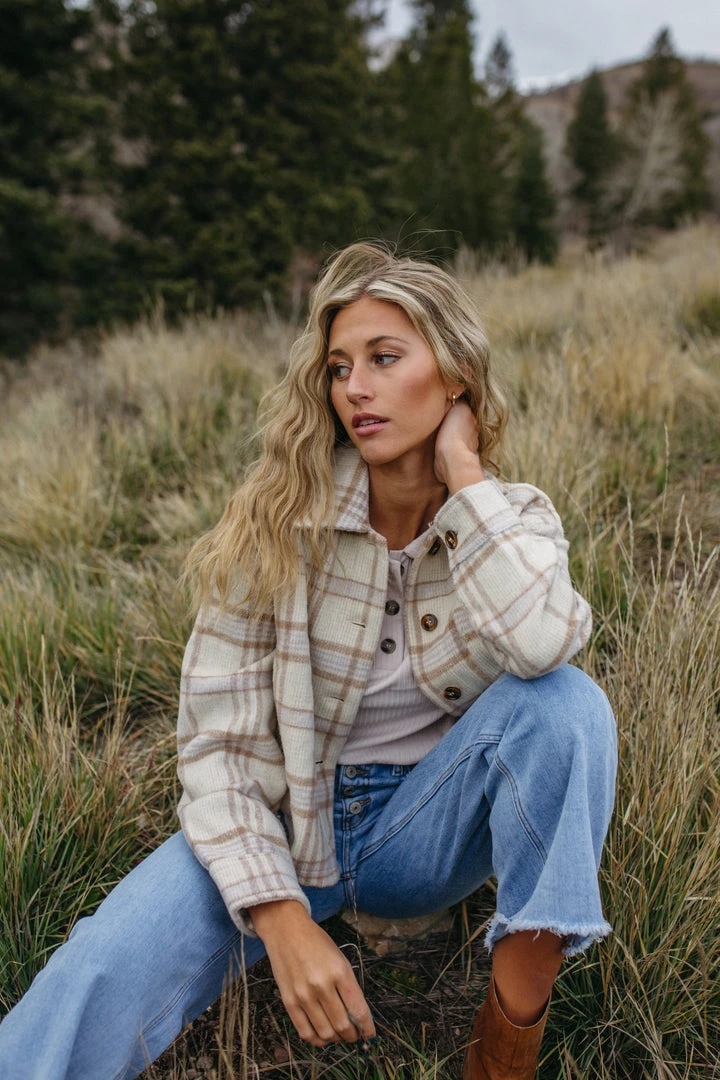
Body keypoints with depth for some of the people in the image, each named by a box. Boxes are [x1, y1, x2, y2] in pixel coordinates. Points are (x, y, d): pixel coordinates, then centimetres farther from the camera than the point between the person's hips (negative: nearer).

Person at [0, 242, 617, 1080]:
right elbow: (216, 740, -13)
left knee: (563, 701, -27)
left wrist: (463, 472, -23)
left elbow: (541, 645, -32)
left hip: (428, 823, 2)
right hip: (278, 825, -1)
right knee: (106, 973, -30)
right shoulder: (279, 522, -12)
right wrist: (282, 916, -25)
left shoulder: (513, 520, -7)